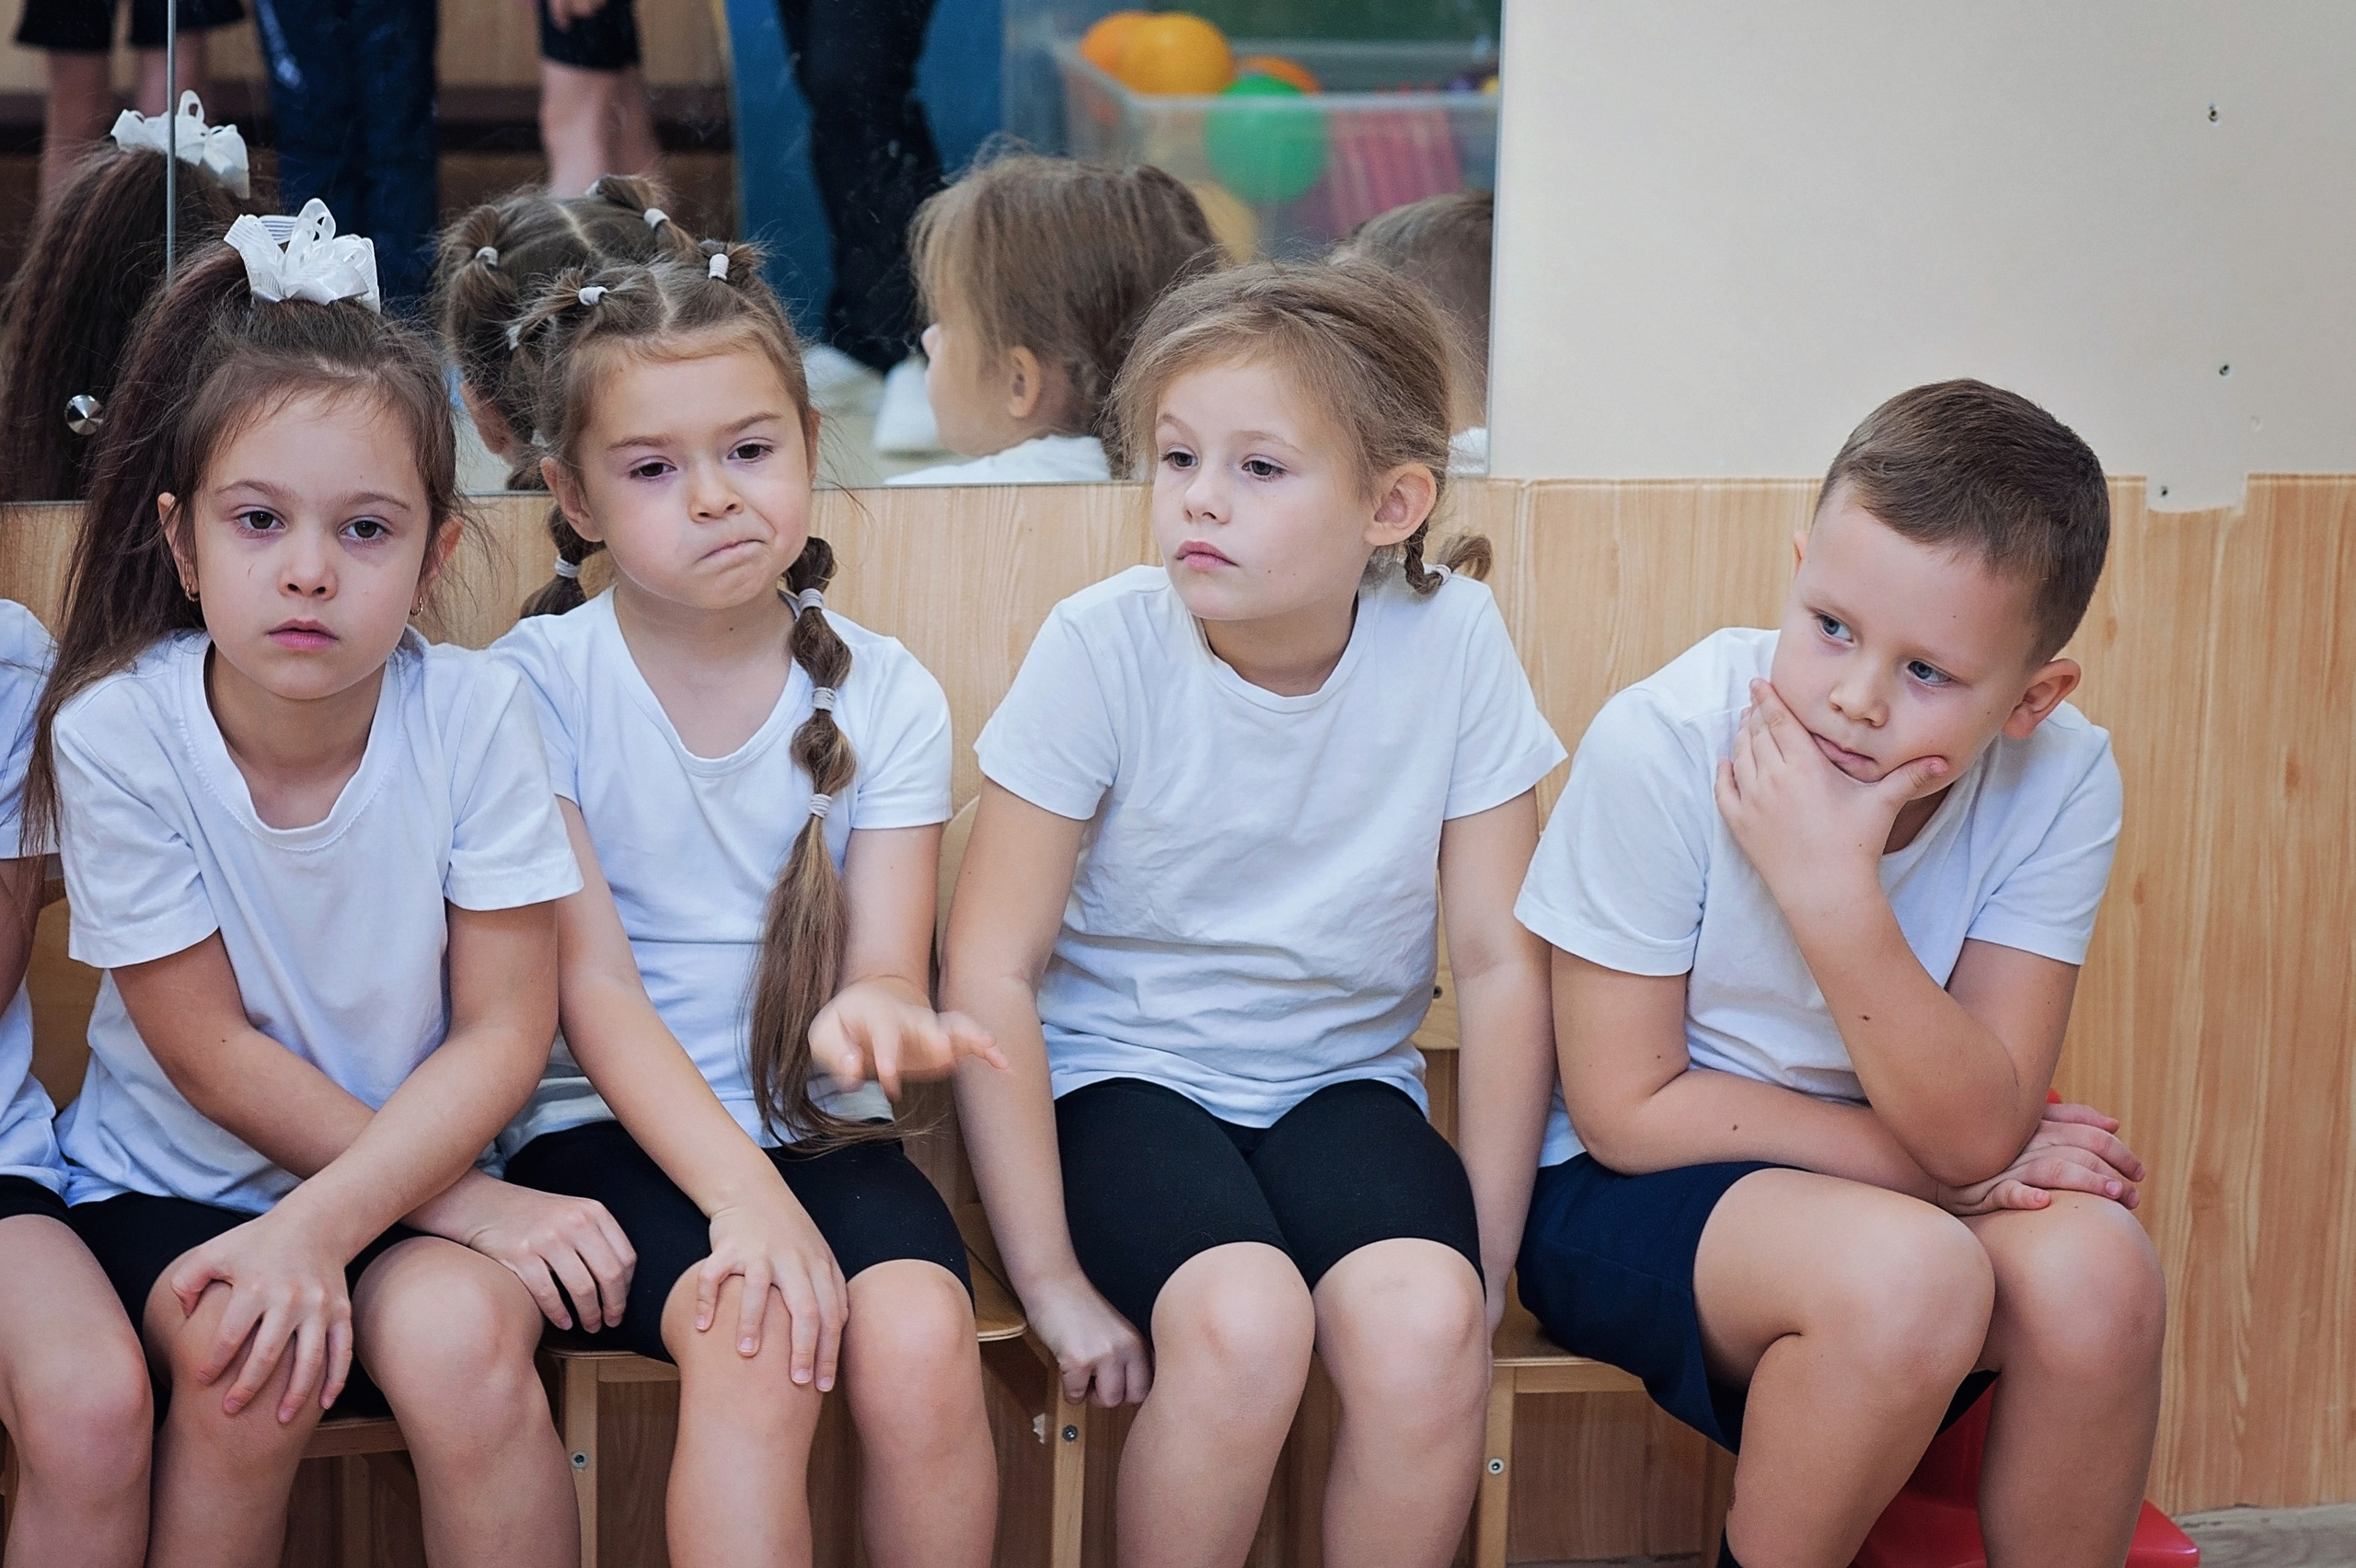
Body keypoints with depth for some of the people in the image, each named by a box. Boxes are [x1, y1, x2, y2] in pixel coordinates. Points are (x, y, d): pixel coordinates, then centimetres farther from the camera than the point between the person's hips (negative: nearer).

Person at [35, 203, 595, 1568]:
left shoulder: (472, 712, -15)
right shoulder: (114, 733, -17)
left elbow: (505, 1031, -12)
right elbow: (209, 1052, -12)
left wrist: (321, 1225, -25)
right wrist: (461, 1202, -16)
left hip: (420, 1158, 1)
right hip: (172, 1181, 0)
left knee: (461, 1332, -28)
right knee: (249, 1363, -29)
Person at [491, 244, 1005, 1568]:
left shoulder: (884, 694, 3)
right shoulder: (539, 684, -4)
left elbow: (885, 966, -2)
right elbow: (595, 983, -9)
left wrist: (872, 1016, -29)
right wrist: (743, 1195, -22)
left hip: (820, 1126, 2)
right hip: (614, 1129, -2)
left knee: (921, 1335, -28)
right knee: (756, 1340, -32)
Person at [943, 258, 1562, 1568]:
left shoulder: (1453, 643, -11)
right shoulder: (1104, 647, -15)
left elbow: (1501, 965, -4)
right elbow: (992, 970, -13)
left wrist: (1485, 1268, -5)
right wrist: (1054, 1281, -15)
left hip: (1344, 1081, 2)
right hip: (1123, 1077, -1)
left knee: (1421, 1323, -29)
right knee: (1245, 1321, -31)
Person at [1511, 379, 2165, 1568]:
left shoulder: (2059, 780, -13)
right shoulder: (1661, 745, -21)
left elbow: (1977, 1132, -20)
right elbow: (1627, 1111, -15)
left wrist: (1835, 893, -34)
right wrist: (1940, 1167, -16)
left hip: (1899, 1190, 4)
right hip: (1632, 1195, -3)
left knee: (2095, 1271, -27)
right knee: (1907, 1274, -32)